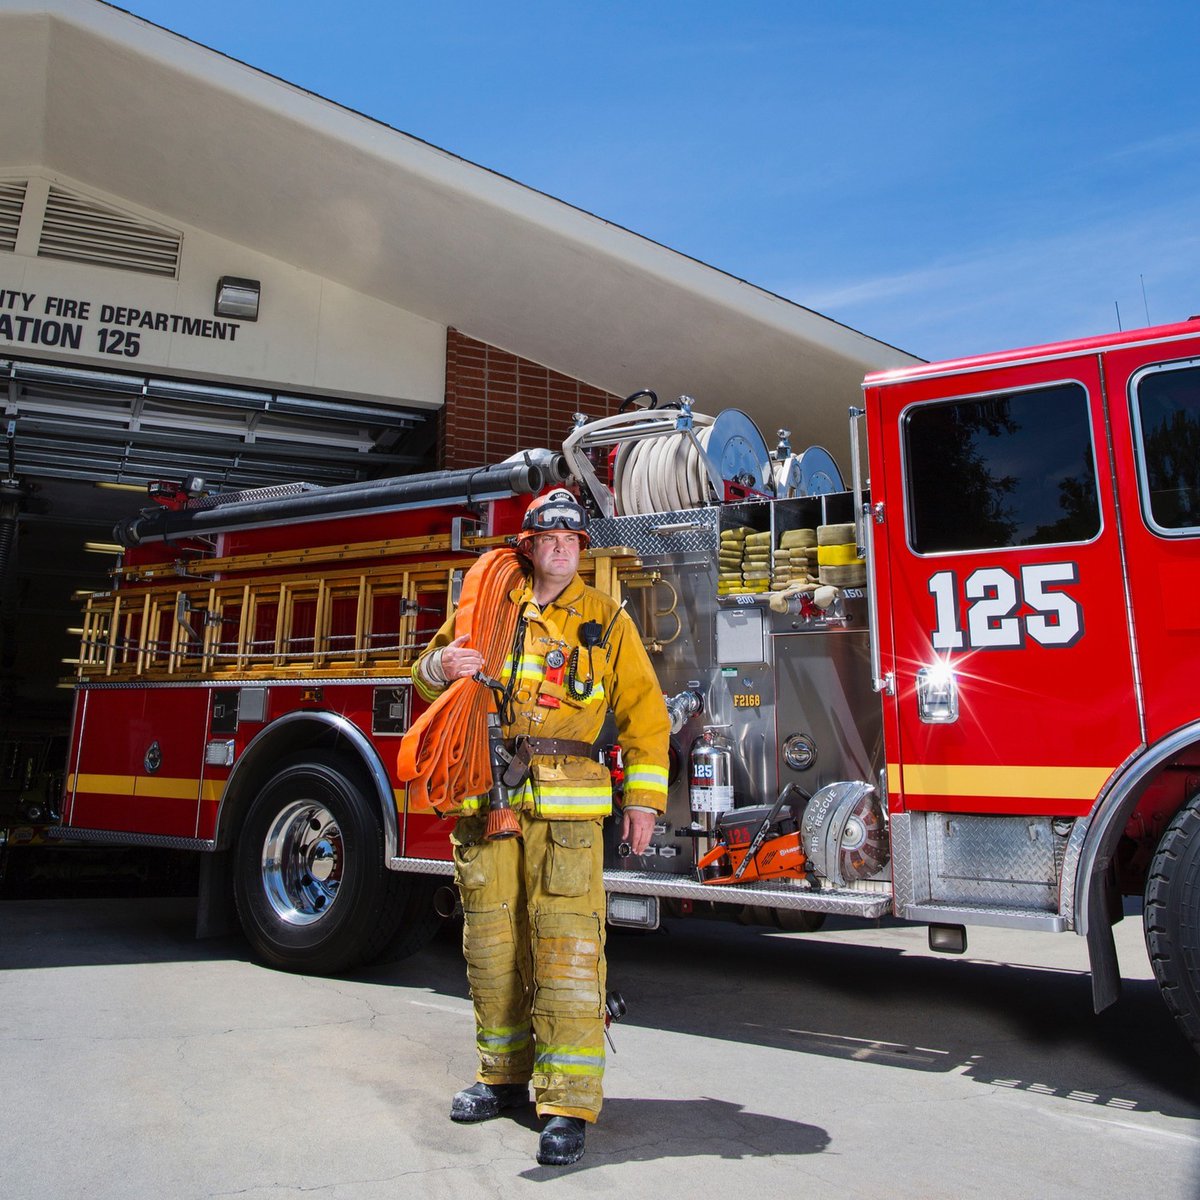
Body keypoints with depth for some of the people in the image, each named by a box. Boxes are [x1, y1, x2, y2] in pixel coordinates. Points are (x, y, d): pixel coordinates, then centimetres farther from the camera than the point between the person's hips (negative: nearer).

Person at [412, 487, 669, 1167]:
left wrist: (644, 797, 0)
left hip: (565, 805, -2)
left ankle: (570, 1104, 3)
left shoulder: (605, 619, 9)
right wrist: (441, 666, -4)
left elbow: (644, 711, 8)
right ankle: (504, 1075, 28)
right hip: (485, 798, 3)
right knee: (491, 943, 10)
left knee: (566, 949, -7)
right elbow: (430, 670, 21)